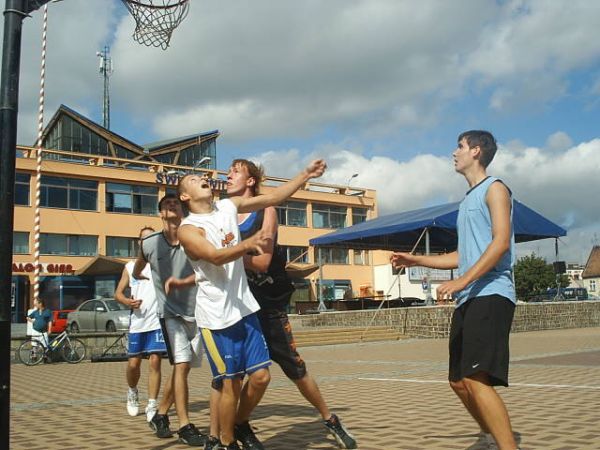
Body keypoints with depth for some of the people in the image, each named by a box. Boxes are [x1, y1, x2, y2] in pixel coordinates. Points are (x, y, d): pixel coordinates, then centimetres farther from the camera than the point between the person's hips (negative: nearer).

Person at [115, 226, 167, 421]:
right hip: (137, 322, 2)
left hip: (157, 321, -2)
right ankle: (132, 392, 35)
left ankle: (152, 405, 1)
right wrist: (127, 301, -10)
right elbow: (118, 293, 11)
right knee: (133, 363, 6)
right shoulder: (130, 266, 11)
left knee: (155, 361, -6)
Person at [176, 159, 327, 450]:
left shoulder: (228, 207, 10)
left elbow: (272, 198, 10)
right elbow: (216, 257, -26)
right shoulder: (188, 229, -9)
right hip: (216, 316, -6)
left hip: (245, 308, 6)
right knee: (230, 384, 1)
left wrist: (306, 175, 3)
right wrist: (247, 244, -43)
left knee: (261, 376, 5)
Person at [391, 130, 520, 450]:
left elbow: (501, 242, -15)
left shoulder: (494, 189, 0)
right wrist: (416, 260, 26)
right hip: (468, 300, 9)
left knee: (476, 380, -20)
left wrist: (462, 281, -25)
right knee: (458, 381, 10)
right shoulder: (468, 200, 26)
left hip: (490, 295, -9)